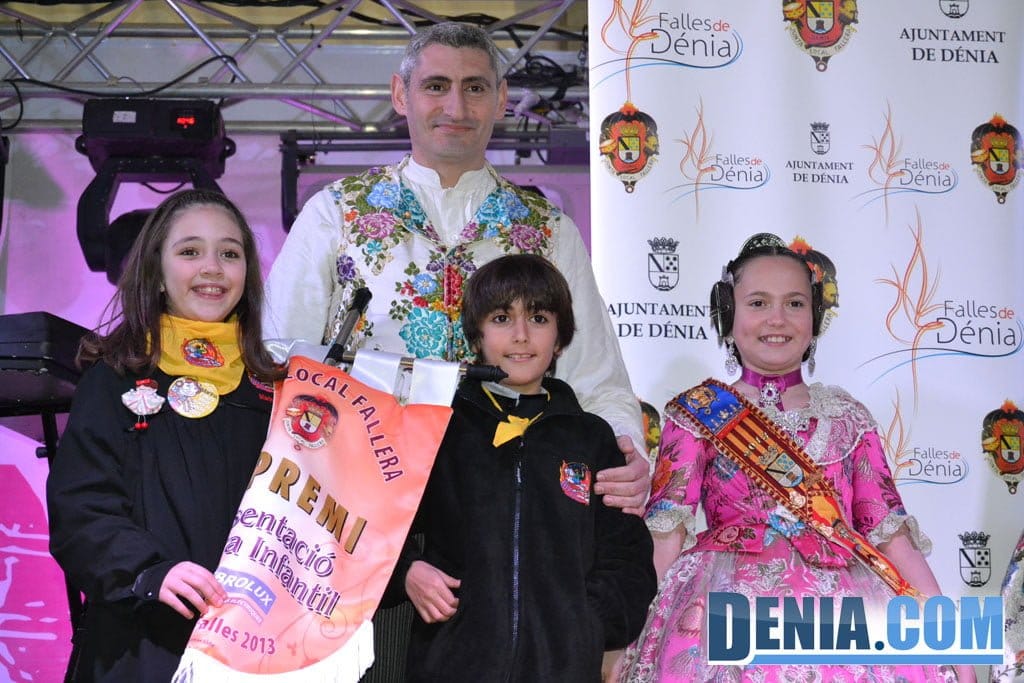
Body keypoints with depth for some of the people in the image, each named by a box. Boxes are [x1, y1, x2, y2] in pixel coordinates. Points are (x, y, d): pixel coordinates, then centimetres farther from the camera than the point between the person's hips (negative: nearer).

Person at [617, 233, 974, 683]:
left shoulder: (847, 418, 14)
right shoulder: (698, 412, 7)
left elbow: (886, 528, 11)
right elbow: (667, 526, 0)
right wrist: (634, 626, -10)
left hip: (843, 611, 3)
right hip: (729, 611, -3)